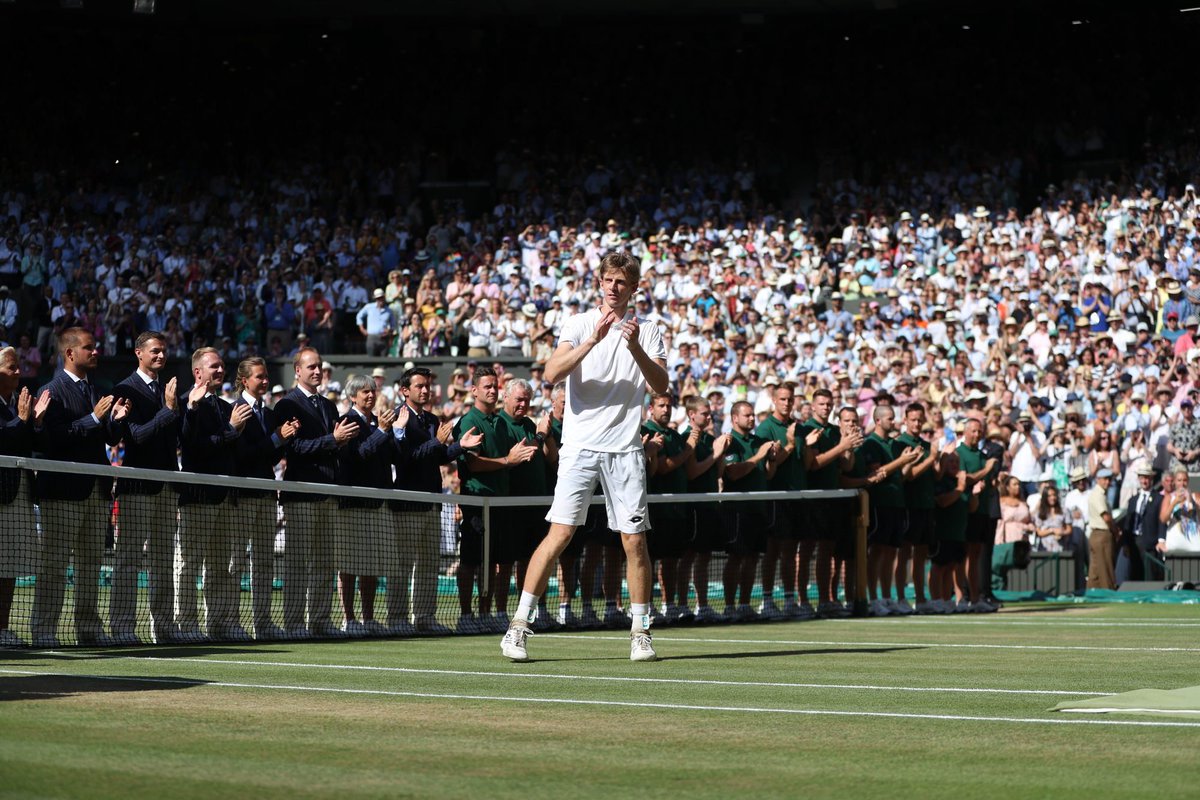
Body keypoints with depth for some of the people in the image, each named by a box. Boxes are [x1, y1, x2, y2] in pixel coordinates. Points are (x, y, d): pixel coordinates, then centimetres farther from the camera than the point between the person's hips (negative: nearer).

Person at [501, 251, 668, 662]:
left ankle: (640, 631, 13)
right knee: (560, 533, -10)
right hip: (581, 444, -2)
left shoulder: (647, 332, 10)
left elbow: (661, 385, -4)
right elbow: (552, 373, -11)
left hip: (625, 447, 2)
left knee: (634, 540, 2)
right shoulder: (579, 324, 5)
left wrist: (635, 348, -19)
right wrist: (594, 339, -21)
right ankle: (519, 625, -7)